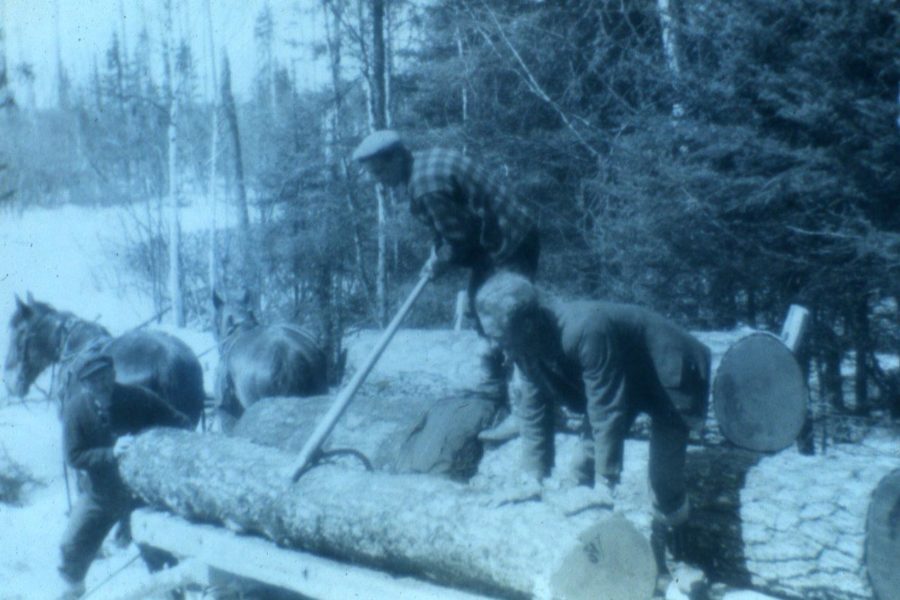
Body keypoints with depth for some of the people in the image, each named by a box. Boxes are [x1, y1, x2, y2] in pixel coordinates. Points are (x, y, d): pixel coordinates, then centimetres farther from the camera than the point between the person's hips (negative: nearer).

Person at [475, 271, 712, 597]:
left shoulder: (585, 330, -41)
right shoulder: (525, 344, -16)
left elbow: (606, 409, -36)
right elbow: (533, 408, -8)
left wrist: (606, 479, -31)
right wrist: (533, 475, -11)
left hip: (666, 380, -7)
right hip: (619, 381, 8)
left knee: (664, 481, -7)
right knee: (582, 473, 4)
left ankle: (672, 561, 12)